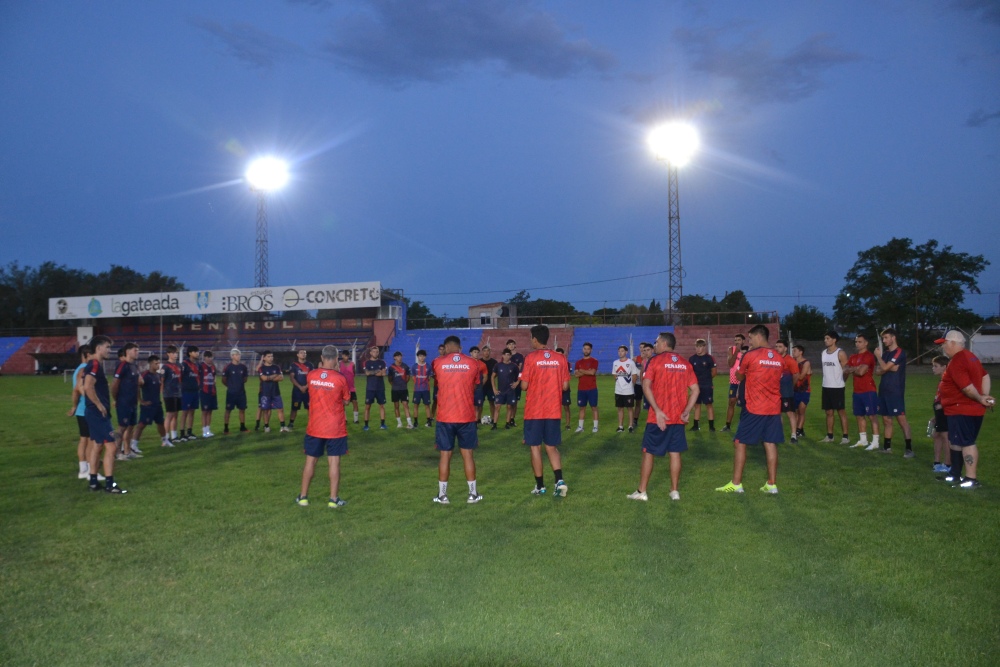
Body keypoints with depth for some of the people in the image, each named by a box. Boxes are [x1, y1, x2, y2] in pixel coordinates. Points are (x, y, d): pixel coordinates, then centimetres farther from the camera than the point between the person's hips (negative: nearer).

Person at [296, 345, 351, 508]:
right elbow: (346, 401, 0)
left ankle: (303, 497, 20)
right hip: (335, 428, -3)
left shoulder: (311, 375, -4)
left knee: (310, 461, 13)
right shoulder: (340, 378, -13)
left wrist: (320, 368, 19)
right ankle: (333, 499, 6)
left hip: (314, 427, 3)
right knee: (334, 462, 3)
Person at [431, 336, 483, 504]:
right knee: (468, 454, 9)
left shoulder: (438, 363, -2)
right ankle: (473, 494, 14)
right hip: (466, 416, 1)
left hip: (445, 417, 0)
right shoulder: (473, 363, 0)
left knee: (445, 455, 7)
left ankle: (442, 495, 12)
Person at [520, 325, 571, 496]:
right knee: (552, 447, 13)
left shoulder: (531, 358, -9)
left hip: (534, 411, -3)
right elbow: (565, 386, 3)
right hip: (554, 411, 4)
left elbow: (524, 386, -11)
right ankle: (559, 480, -5)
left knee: (535, 447, 8)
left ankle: (540, 486, 12)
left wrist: (523, 379, 11)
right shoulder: (560, 358, 2)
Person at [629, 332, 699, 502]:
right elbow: (695, 389, 4)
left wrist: (657, 411, -17)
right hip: (678, 417, 4)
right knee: (675, 452, 10)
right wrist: (687, 411, 3)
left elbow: (646, 387, -15)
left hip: (658, 416, -4)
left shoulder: (655, 360, -5)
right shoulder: (685, 363, 8)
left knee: (648, 452, 6)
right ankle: (674, 491, 12)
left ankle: (642, 491, 10)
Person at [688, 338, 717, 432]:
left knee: (709, 405, 0)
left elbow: (714, 371, 0)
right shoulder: (692, 359, 1)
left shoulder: (709, 358, -7)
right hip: (696, 385, 3)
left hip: (707, 386, -3)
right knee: (697, 405, 11)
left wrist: (707, 378, 6)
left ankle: (711, 426, 5)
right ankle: (695, 425, 18)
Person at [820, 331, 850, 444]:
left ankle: (845, 437, 2)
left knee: (841, 411, -2)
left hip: (837, 387, -6)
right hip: (826, 387, 6)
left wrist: (840, 381, 1)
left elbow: (846, 370, -8)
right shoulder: (824, 353, 11)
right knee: (829, 412, 10)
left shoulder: (841, 353, -10)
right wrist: (828, 380, 11)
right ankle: (829, 436, 16)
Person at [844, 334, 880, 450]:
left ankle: (875, 442, -6)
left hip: (868, 391, -8)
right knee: (859, 416, 11)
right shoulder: (853, 357, 15)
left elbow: (861, 372, -21)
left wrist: (852, 370, -2)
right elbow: (845, 370, 5)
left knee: (872, 415, -6)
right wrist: (856, 368, -11)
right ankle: (863, 440, 19)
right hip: (856, 391, 8)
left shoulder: (869, 356, -11)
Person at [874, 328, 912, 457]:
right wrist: (888, 368, -8)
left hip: (895, 391, -8)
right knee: (886, 419, 11)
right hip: (884, 390, 8)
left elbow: (885, 368, -17)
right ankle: (887, 447, 19)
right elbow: (877, 371, 11)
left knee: (901, 419, -10)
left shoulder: (899, 353, -10)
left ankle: (909, 449, -10)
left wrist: (878, 356, -2)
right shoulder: (885, 353, 15)